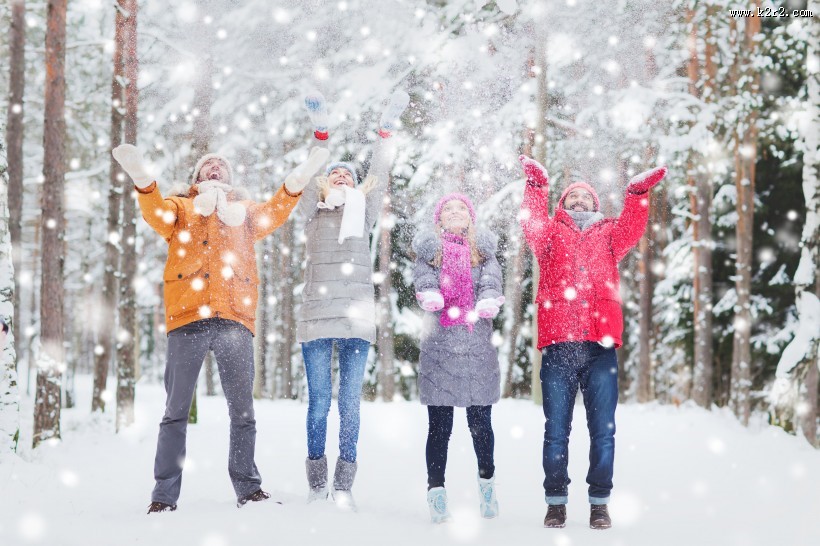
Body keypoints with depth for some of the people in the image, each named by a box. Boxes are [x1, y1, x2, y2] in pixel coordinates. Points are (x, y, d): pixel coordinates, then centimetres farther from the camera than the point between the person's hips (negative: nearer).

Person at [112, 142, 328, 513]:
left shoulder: (245, 211, 27)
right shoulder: (180, 207, 22)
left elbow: (274, 214, 8)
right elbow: (157, 215, 1)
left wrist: (296, 182, -9)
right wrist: (142, 179, -18)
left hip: (234, 319, 2)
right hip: (188, 316, -1)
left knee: (242, 411, 2)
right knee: (176, 410, -3)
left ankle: (248, 488, 9)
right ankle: (164, 495, -3)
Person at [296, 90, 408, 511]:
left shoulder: (363, 212, 16)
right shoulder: (313, 213, 13)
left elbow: (379, 176, 7)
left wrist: (386, 128, -1)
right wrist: (320, 131, -8)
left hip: (357, 321, 1)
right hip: (316, 319, -1)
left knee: (350, 405, 0)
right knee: (319, 403, 0)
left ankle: (344, 487, 3)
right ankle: (317, 485, 7)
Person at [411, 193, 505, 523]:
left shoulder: (482, 248, 14)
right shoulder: (430, 248, 11)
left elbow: (492, 279, -4)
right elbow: (423, 276, -7)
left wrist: (488, 301, -26)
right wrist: (429, 295, -30)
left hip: (478, 347, 1)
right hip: (439, 347, -1)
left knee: (481, 422, 4)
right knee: (439, 426, -2)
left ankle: (486, 482, 24)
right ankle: (436, 491, 3)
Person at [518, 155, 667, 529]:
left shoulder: (607, 235, 20)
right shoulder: (551, 234, 17)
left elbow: (630, 229, 1)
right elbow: (532, 224, -2)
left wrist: (638, 193, -10)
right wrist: (537, 184, -11)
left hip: (600, 346, 1)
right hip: (558, 345, -1)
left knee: (603, 430, 2)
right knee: (556, 430, 2)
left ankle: (599, 503, 9)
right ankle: (556, 501, 10)